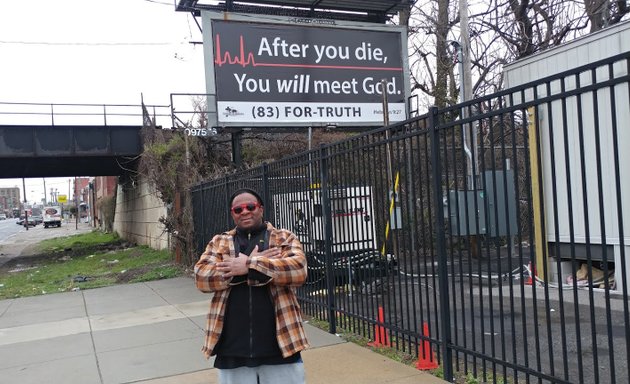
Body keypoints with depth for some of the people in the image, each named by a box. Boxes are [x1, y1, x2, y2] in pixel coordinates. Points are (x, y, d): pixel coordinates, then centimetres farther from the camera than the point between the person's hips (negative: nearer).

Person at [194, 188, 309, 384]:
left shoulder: (285, 238, 5)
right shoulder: (219, 242, 11)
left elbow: (298, 269, -13)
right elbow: (201, 277, -5)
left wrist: (250, 265, -17)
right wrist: (251, 265, -12)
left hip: (279, 347, -1)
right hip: (233, 350, 2)